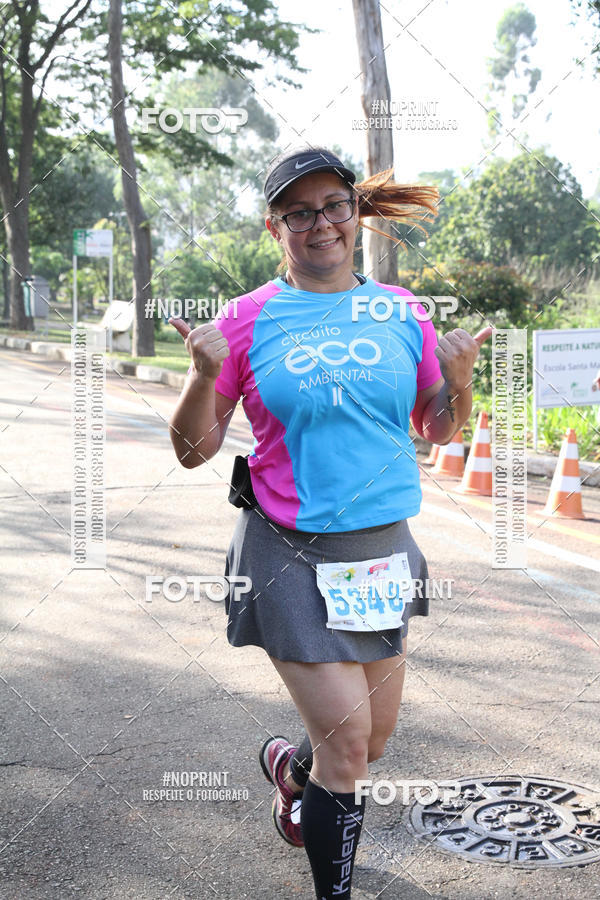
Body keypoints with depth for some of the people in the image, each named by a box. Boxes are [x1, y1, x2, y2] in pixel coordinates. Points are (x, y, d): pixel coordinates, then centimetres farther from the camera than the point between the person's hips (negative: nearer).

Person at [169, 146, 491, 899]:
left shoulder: (399, 310, 4)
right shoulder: (247, 319, -4)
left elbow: (439, 428, 13)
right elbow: (193, 450, -2)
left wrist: (458, 380, -7)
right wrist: (206, 376, -19)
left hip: (384, 549, 4)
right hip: (292, 555, -4)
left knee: (374, 735, 15)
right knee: (347, 741, -5)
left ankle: (291, 767, 49)